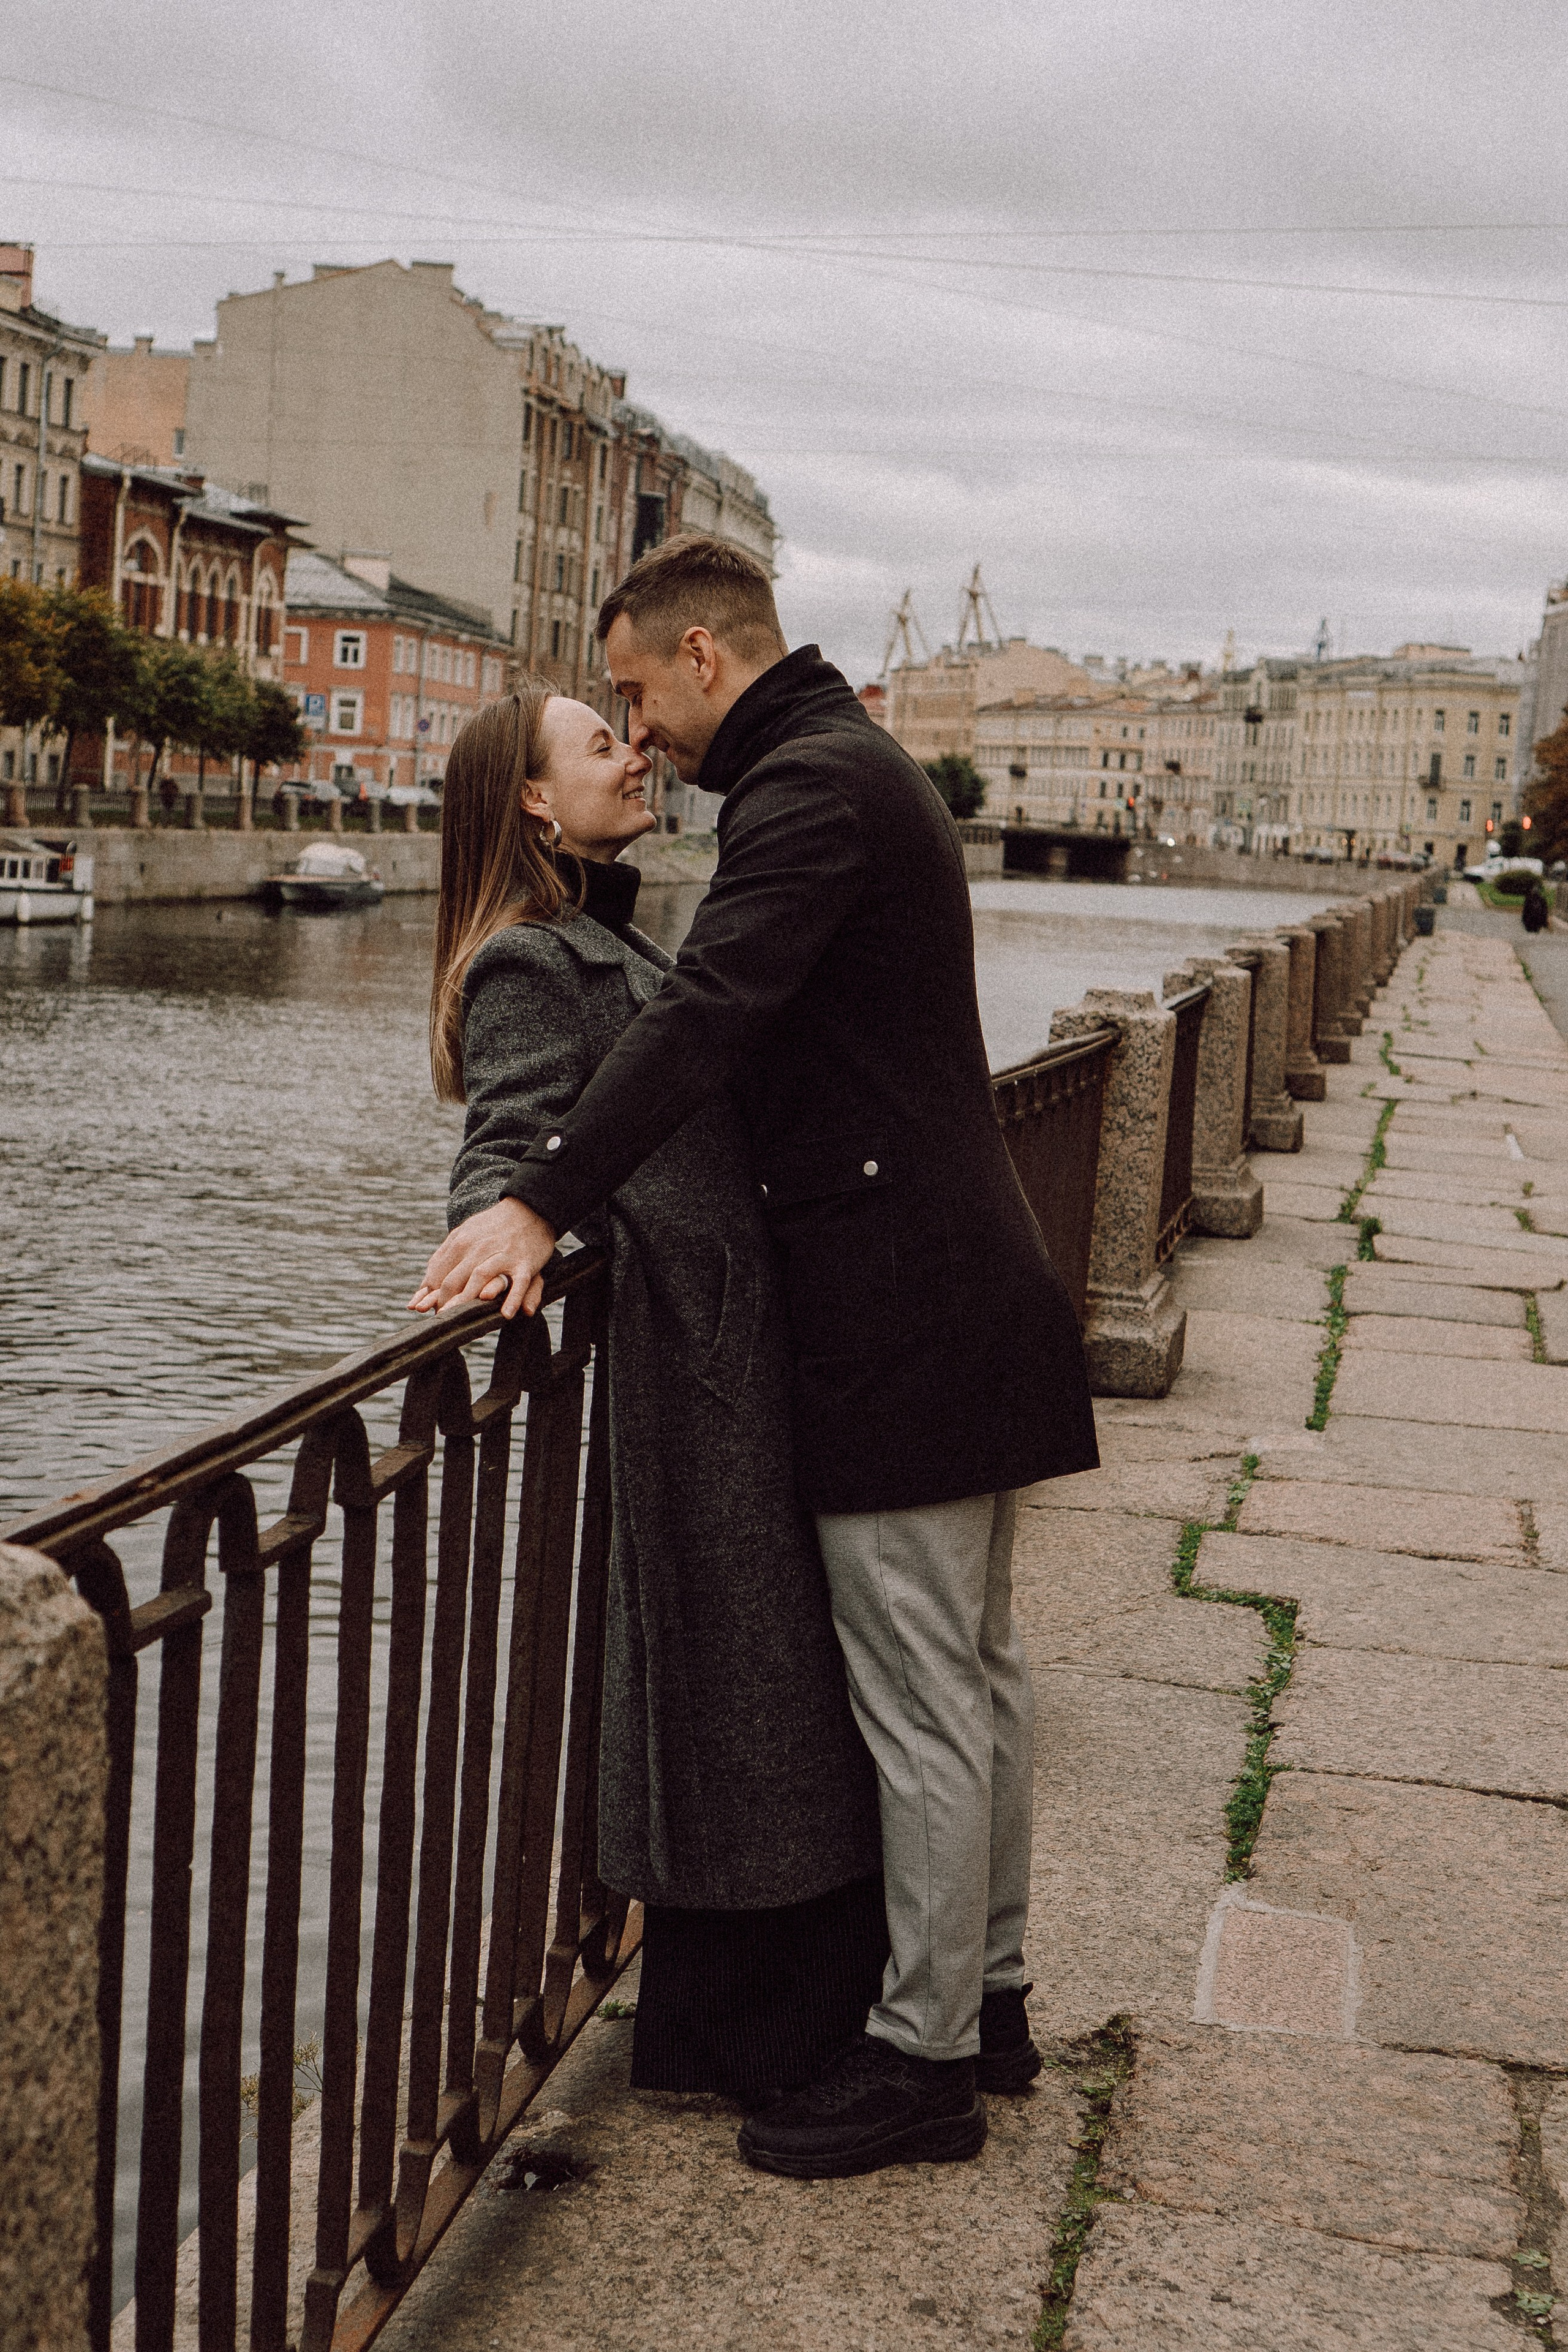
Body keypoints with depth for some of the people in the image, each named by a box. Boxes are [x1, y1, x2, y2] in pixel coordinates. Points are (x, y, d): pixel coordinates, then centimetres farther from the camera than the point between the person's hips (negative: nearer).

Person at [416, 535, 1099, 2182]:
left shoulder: (808, 786, -14)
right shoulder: (859, 765, 20)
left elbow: (706, 1014, -27)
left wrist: (541, 1201, -31)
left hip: (900, 1305, -11)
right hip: (960, 1273, 11)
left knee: (920, 1694, -3)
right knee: (977, 1667, 16)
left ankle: (922, 2058, 7)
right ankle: (985, 1995, 28)